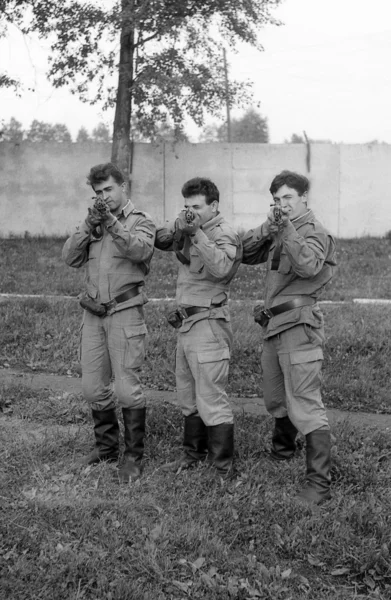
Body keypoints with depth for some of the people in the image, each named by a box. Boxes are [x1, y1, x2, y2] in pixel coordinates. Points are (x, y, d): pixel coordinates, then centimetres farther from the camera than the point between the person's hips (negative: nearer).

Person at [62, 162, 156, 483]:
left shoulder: (141, 220, 1)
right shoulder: (94, 221, 16)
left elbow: (141, 250, -20)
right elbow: (70, 257, 5)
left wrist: (112, 223, -28)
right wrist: (88, 228, -8)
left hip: (125, 312, -5)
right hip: (93, 312, 6)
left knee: (127, 388, -7)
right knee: (93, 387, 10)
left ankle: (134, 456, 5)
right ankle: (106, 446, 27)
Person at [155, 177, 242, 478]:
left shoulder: (224, 234, -10)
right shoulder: (190, 230, 13)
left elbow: (220, 268, -27)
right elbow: (160, 240, 4)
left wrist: (196, 233, -29)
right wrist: (178, 226, -14)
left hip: (209, 324, -8)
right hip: (186, 322, 8)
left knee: (211, 400, -7)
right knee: (188, 397, 18)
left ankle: (223, 469, 0)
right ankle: (194, 453, 32)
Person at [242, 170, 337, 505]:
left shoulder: (314, 231, -6)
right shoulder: (279, 233, 17)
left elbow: (308, 266, -25)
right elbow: (246, 254, 8)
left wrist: (288, 228, -23)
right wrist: (269, 227, -5)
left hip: (298, 326, -8)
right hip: (275, 326, 8)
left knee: (305, 406, -11)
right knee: (275, 399, 21)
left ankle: (320, 483, -9)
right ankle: (282, 451, 46)